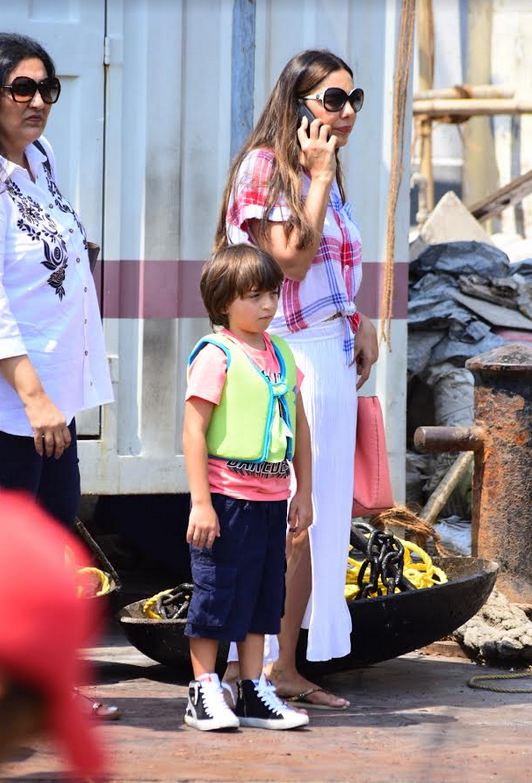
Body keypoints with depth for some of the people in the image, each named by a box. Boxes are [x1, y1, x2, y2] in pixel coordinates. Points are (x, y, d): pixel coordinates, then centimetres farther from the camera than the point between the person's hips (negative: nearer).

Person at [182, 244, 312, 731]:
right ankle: (204, 694, 7)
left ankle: (254, 692, 19)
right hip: (227, 495, -7)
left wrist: (303, 493, 14)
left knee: (263, 595, 11)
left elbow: (299, 426, 18)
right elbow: (194, 429, -14)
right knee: (217, 594, -1)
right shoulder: (216, 355, -10)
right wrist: (200, 501, -18)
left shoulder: (281, 354, 11)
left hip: (271, 498, 7)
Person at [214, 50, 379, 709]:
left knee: (315, 516, 8)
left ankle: (285, 667, 13)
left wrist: (358, 325, 9)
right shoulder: (267, 166, -9)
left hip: (331, 356, 9)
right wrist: (320, 178, -15)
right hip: (287, 356, -9)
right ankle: (241, 667, -5)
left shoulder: (322, 174, 18)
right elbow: (290, 260, -19)